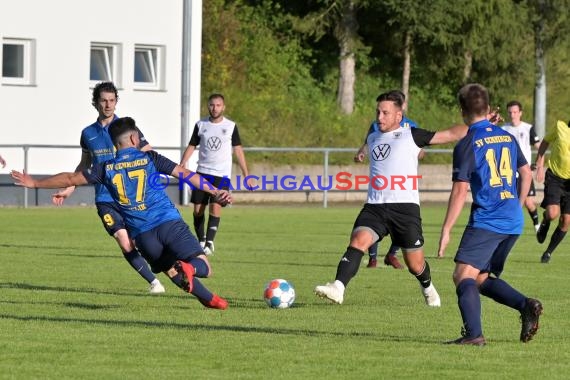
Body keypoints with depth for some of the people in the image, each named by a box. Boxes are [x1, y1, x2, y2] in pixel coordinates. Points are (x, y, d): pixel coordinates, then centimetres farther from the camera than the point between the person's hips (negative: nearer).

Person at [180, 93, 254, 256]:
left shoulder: (231, 126, 2)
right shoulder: (200, 125, 5)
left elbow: (238, 150, 7)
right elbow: (191, 147, 10)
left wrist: (246, 175, 5)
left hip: (222, 174, -2)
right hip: (202, 172, 2)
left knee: (215, 206, -18)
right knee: (198, 209, -2)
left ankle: (210, 242, -15)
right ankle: (201, 241, 12)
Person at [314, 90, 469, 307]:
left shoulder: (411, 136, 4)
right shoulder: (372, 139, 19)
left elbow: (451, 134, 1)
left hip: (405, 206, -3)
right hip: (375, 207, 3)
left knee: (415, 265, 5)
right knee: (358, 240, -25)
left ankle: (427, 287, 38)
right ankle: (338, 288, -37)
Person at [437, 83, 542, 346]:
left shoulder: (467, 145, -8)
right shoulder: (507, 137, 12)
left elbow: (460, 191, -12)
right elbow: (526, 173, 21)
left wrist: (446, 230, -9)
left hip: (486, 221, -7)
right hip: (513, 223, 7)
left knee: (463, 275, -9)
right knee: (481, 278, 17)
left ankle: (474, 334, -25)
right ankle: (526, 305, -2)